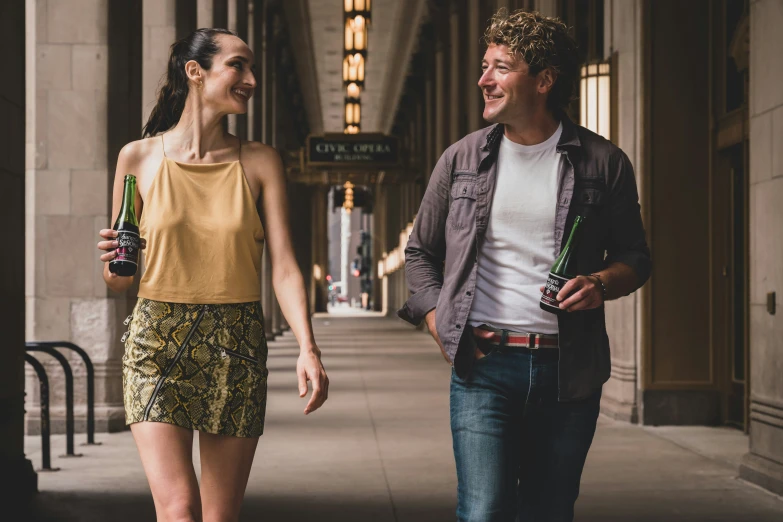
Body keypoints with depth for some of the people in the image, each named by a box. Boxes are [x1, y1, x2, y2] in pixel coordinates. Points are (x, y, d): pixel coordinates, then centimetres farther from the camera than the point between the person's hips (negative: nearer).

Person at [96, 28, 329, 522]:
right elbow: (121, 280, 11)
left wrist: (308, 347, -18)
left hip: (237, 349, 2)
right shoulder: (140, 158, 3)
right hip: (158, 339, -1)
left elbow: (284, 265, -4)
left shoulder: (260, 162, 5)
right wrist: (114, 264, -13)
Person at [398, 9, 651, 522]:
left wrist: (602, 283, -10)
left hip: (569, 370, 1)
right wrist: (442, 326, 1)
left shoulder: (602, 162, 4)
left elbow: (635, 256, 12)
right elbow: (420, 252, 16)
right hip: (484, 367, 0)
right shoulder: (462, 159, 8)